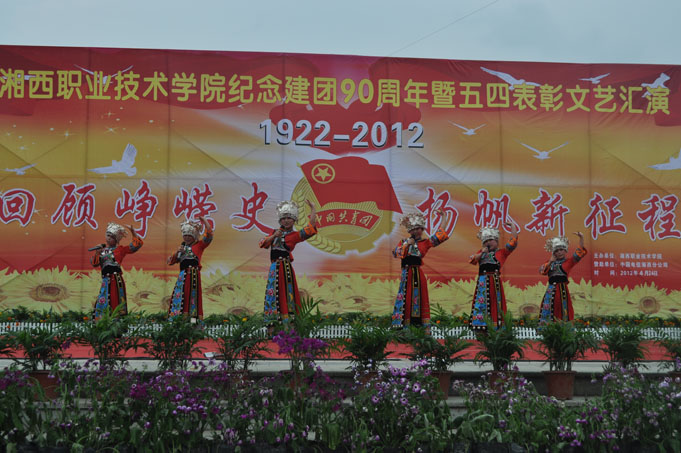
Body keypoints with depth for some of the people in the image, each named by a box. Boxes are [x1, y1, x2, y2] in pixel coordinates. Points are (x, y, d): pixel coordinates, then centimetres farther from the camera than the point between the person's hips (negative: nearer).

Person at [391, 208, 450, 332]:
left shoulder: (425, 242, 8)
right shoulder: (404, 241, 9)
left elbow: (439, 236, 5)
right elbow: (396, 253, -2)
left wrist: (443, 217, 7)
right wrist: (406, 244, -8)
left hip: (418, 273, 0)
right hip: (407, 273, 0)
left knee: (421, 297, 2)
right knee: (406, 297, -1)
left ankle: (426, 326, 4)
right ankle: (404, 324, 1)